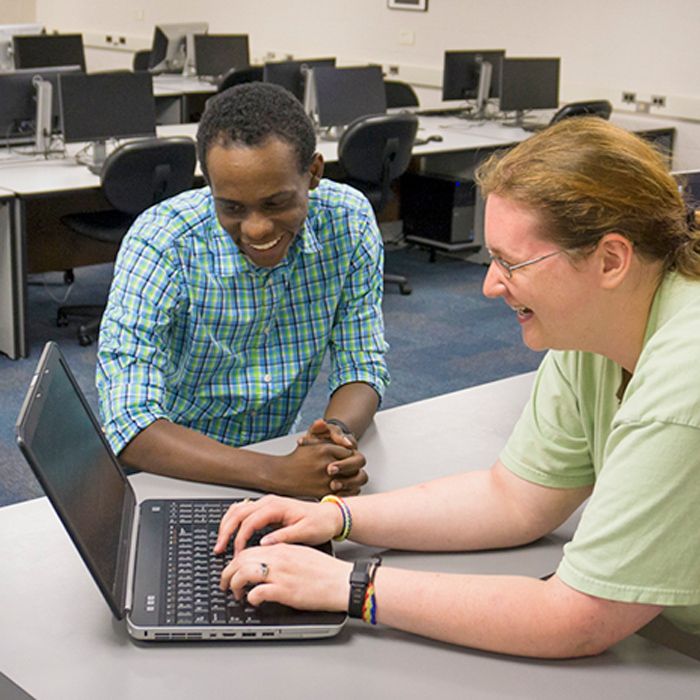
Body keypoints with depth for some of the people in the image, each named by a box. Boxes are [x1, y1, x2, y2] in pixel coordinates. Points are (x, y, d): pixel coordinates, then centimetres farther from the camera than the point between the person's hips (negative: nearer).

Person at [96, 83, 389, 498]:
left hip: (277, 452, 3)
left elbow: (362, 366, -3)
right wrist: (276, 474, -39)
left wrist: (338, 432, -26)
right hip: (174, 472, -2)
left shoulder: (349, 221, -11)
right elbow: (130, 425, -28)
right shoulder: (160, 244, -23)